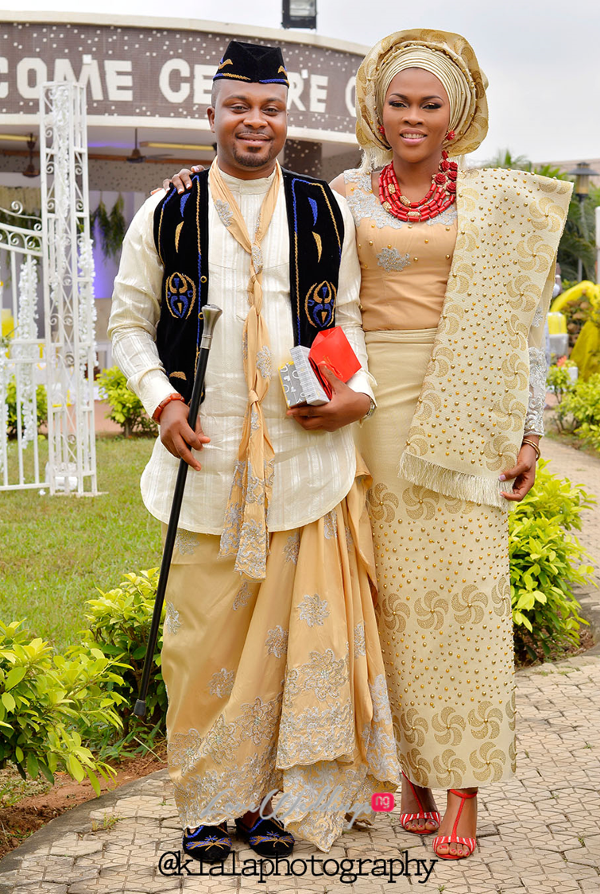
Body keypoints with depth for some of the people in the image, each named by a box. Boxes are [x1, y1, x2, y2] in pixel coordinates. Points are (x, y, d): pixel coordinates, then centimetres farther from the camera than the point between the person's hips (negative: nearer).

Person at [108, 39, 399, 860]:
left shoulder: (326, 214, 9)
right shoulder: (166, 215, 6)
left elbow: (348, 319, 14)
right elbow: (129, 320, 11)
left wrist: (357, 390, -5)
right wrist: (161, 399, -5)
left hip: (305, 454, 1)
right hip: (205, 455, 0)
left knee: (292, 629, 2)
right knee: (205, 635, 2)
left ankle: (273, 796, 17)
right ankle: (208, 800, 16)